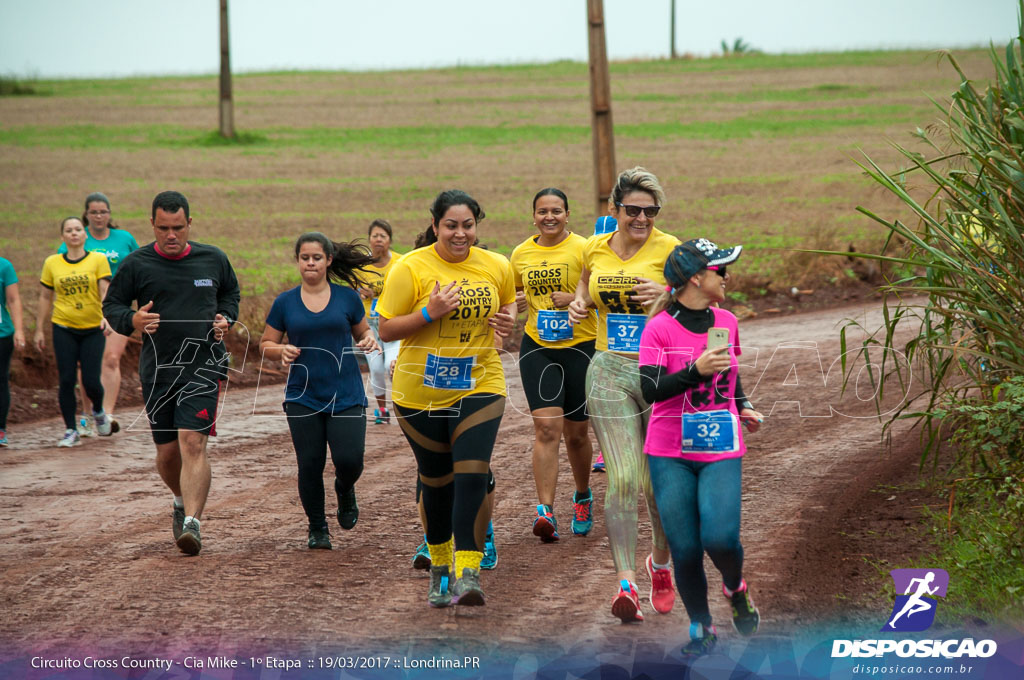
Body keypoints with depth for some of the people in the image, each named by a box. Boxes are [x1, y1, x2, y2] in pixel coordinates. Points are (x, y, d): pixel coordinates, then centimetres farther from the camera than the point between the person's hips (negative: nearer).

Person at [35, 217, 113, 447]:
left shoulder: (98, 260, -1)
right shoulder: (52, 263, 5)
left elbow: (105, 292, -7)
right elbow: (45, 298, 12)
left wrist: (106, 315, -25)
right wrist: (39, 330, 11)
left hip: (93, 329, -1)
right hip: (64, 328, 1)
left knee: (91, 381, -6)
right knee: (66, 380, -4)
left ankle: (98, 411, 27)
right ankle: (71, 431, 7)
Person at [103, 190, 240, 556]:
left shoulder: (213, 259, 5)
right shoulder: (136, 264, 0)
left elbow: (231, 291, 24)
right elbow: (111, 305, 7)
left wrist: (225, 318, 4)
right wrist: (132, 320, -15)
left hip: (204, 365, -1)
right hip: (157, 370, 1)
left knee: (193, 442, -17)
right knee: (167, 451, 9)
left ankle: (192, 523, -22)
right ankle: (183, 500, 40)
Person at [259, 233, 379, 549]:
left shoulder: (347, 297, 3)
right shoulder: (285, 302, 4)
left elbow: (363, 332, 17)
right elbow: (266, 345, 10)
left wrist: (370, 340, -7)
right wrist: (282, 351, -12)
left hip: (346, 396, -1)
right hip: (303, 399, 1)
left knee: (349, 460, -12)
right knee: (309, 465, 0)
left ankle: (345, 489, 25)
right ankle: (317, 528, 20)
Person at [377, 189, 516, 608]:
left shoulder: (496, 267, 1)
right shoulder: (411, 267, -9)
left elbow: (508, 305, 21)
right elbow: (386, 330, -7)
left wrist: (508, 320, -2)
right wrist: (429, 313, -22)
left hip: (479, 388, 1)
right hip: (420, 393, -1)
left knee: (472, 476, -15)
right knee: (436, 481, 11)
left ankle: (468, 572, -15)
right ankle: (439, 566, 33)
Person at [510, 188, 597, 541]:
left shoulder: (583, 249, -7)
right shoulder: (520, 254, 6)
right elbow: (513, 296, 22)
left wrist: (577, 299, -23)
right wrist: (515, 302, -1)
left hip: (581, 346, -2)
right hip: (537, 347, 2)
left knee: (576, 434, 9)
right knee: (546, 426, -13)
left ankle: (582, 496, 35)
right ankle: (545, 511, -18)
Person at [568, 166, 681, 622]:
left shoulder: (668, 248, -4)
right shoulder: (595, 249, 7)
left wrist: (667, 296, -20)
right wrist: (579, 304, 6)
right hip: (609, 373, 2)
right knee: (622, 479, -9)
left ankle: (660, 564, 31)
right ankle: (626, 581, -12)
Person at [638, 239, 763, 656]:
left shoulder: (727, 322, 7)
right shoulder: (659, 329, -9)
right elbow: (650, 390, -18)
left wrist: (744, 407, 10)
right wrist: (695, 371, -28)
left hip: (722, 452, 2)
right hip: (671, 454, -2)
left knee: (720, 538, -16)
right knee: (684, 548, -1)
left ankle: (735, 587, 18)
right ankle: (701, 628, 18)